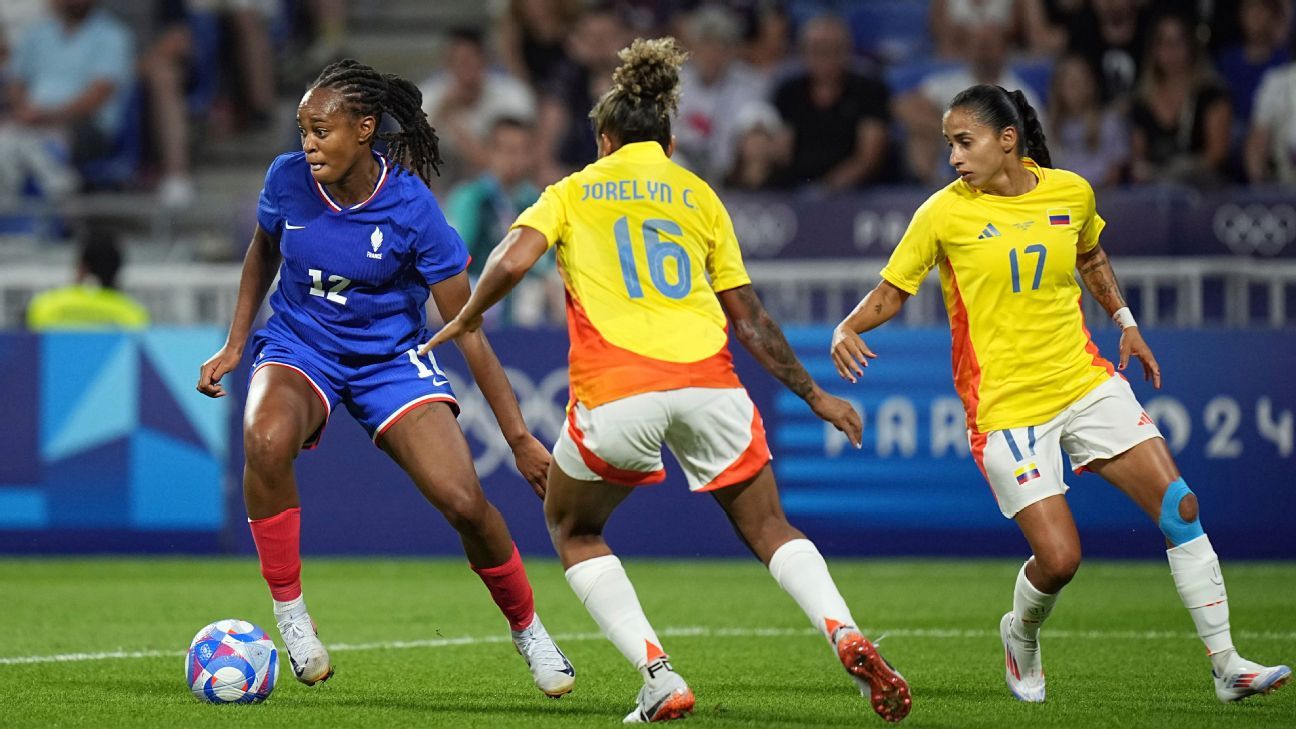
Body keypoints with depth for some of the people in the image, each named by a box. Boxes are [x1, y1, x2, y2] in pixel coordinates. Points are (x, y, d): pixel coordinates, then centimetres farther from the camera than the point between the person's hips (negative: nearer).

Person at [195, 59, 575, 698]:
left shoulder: (411, 208, -20)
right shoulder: (287, 179, -12)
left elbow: (466, 327, -14)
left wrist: (519, 437, -14)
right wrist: (235, 344, 5)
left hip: (390, 358, -1)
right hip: (299, 350, 1)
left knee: (464, 502, -17)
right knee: (265, 440, -35)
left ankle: (527, 628, 13)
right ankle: (289, 612, -17)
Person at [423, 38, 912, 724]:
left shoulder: (571, 192, 17)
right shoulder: (698, 194, 22)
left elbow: (512, 259, -1)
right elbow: (748, 317, 22)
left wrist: (466, 318, 17)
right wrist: (814, 395, 29)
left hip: (614, 391, -2)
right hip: (707, 382, 2)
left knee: (574, 532, 22)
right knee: (768, 527, 18)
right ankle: (845, 634, -10)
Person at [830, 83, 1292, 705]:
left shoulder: (1070, 192, 1)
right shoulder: (943, 214, -8)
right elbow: (891, 292, -2)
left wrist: (1125, 322, 17)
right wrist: (848, 330, -20)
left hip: (1086, 383, 4)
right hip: (1005, 408, -4)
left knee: (1180, 509, -6)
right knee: (1058, 559, -13)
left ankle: (1226, 666, 2)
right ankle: (1020, 635, 24)